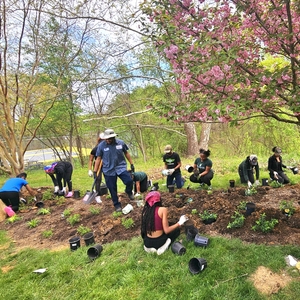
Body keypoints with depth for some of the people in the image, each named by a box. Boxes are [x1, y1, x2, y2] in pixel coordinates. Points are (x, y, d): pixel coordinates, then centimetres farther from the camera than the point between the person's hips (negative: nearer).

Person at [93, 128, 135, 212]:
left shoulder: (121, 143, -3)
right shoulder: (101, 145, -5)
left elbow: (126, 153, 10)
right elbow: (98, 159, 2)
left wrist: (131, 164, 11)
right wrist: (95, 171, 2)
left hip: (121, 167, 0)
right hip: (108, 171, 0)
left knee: (129, 181, -16)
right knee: (112, 189, 4)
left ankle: (129, 192, 19)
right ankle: (117, 205, 26)